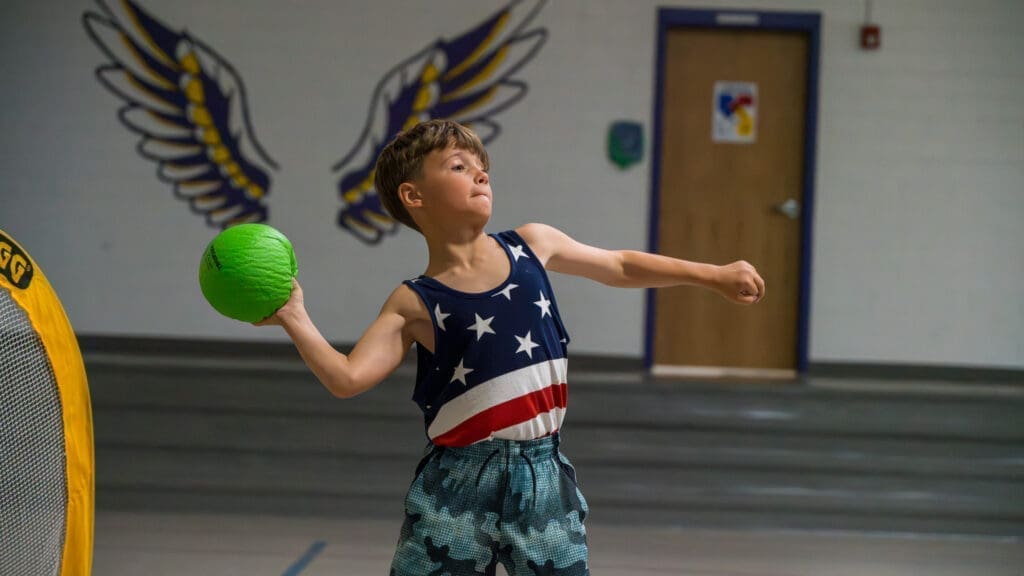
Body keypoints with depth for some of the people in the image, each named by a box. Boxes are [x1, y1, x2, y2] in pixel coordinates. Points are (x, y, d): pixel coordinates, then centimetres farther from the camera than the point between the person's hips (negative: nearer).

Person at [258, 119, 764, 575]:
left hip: (543, 481, 3)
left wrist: (713, 275, 19)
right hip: (458, 487, -3)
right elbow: (347, 378, -15)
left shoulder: (533, 245, 5)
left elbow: (620, 266, 19)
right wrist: (295, 319, -26)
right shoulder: (415, 304, -6)